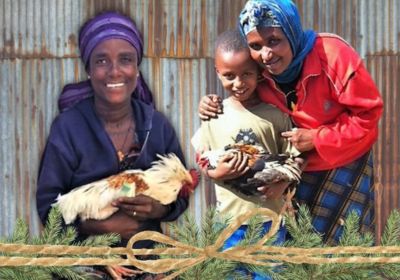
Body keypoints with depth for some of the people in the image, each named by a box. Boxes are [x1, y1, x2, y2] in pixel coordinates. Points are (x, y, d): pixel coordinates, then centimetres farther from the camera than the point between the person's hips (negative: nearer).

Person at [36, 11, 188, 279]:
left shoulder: (158, 125, -5)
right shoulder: (67, 127, -13)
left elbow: (181, 194, 1)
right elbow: (48, 205, -12)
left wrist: (160, 209, -21)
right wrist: (103, 226, -24)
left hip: (147, 256, 3)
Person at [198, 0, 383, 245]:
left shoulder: (333, 55, -27)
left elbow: (368, 114, -21)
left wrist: (317, 138, -24)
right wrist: (215, 107, -15)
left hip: (345, 164, -4)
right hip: (301, 167, 4)